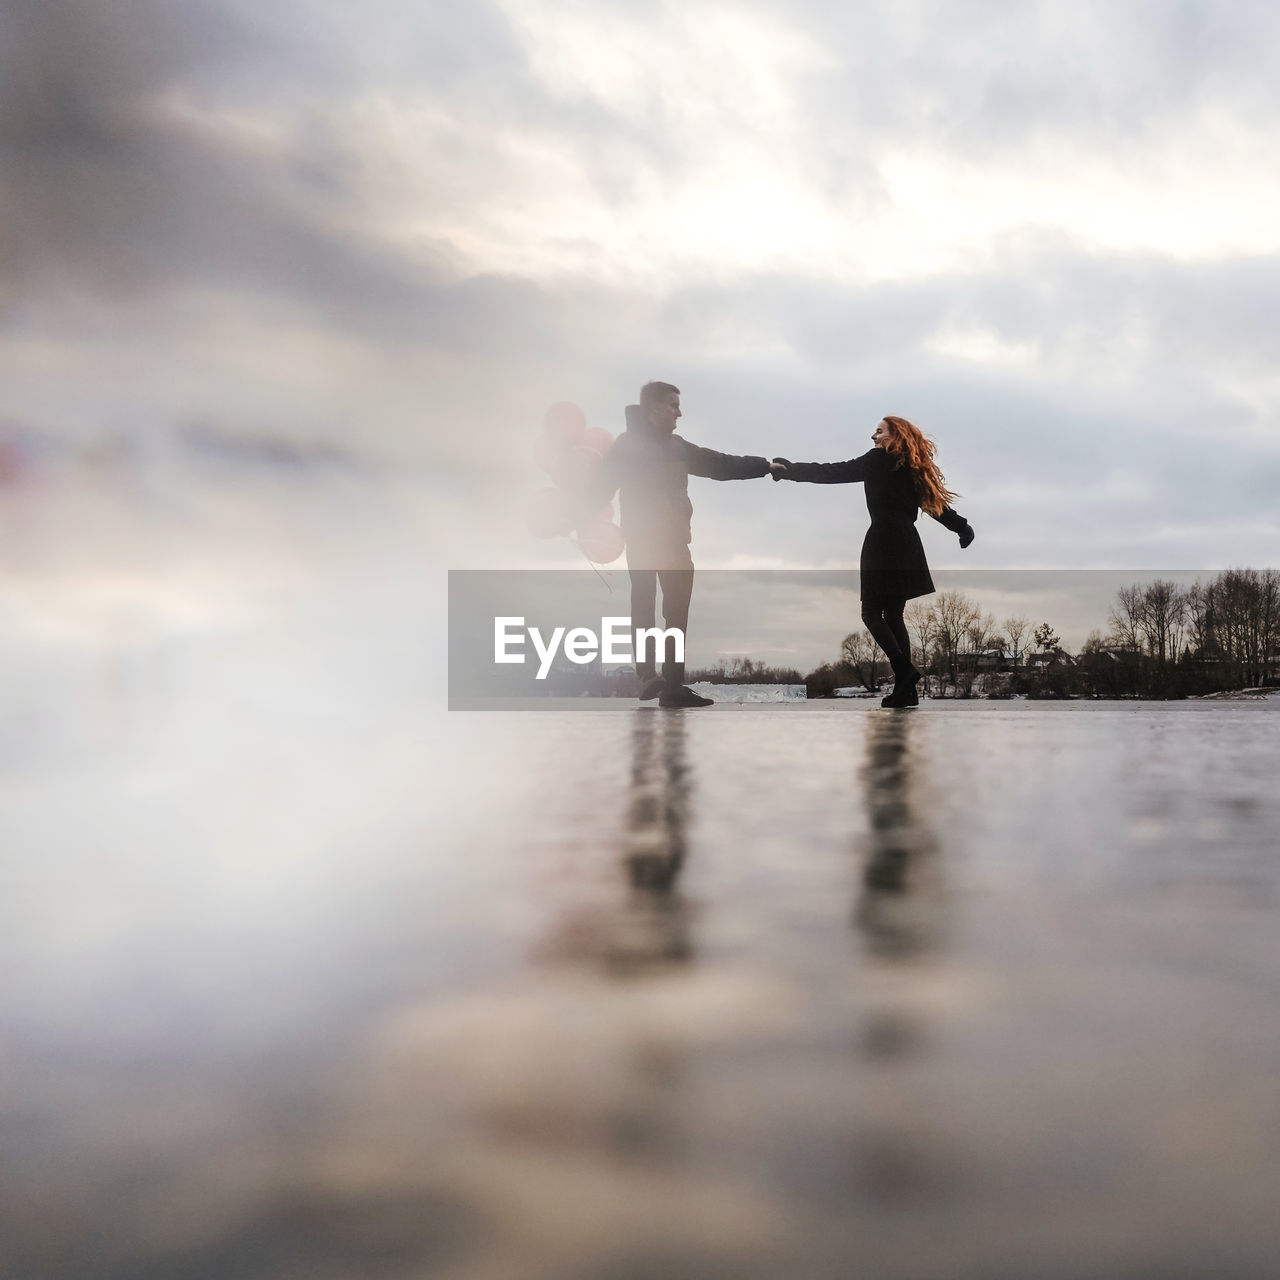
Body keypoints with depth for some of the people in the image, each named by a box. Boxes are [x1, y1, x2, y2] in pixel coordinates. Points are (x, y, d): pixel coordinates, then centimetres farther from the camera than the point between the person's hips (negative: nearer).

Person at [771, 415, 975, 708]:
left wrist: (788, 469, -5)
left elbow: (832, 472, -5)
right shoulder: (913, 468, 18)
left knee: (871, 613, -2)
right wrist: (963, 528, 37)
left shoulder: (878, 460, -1)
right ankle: (906, 689, 3)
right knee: (893, 615, 10)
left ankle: (904, 669, -18)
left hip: (883, 542, -7)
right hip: (907, 546, 7)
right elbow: (936, 505, 24)